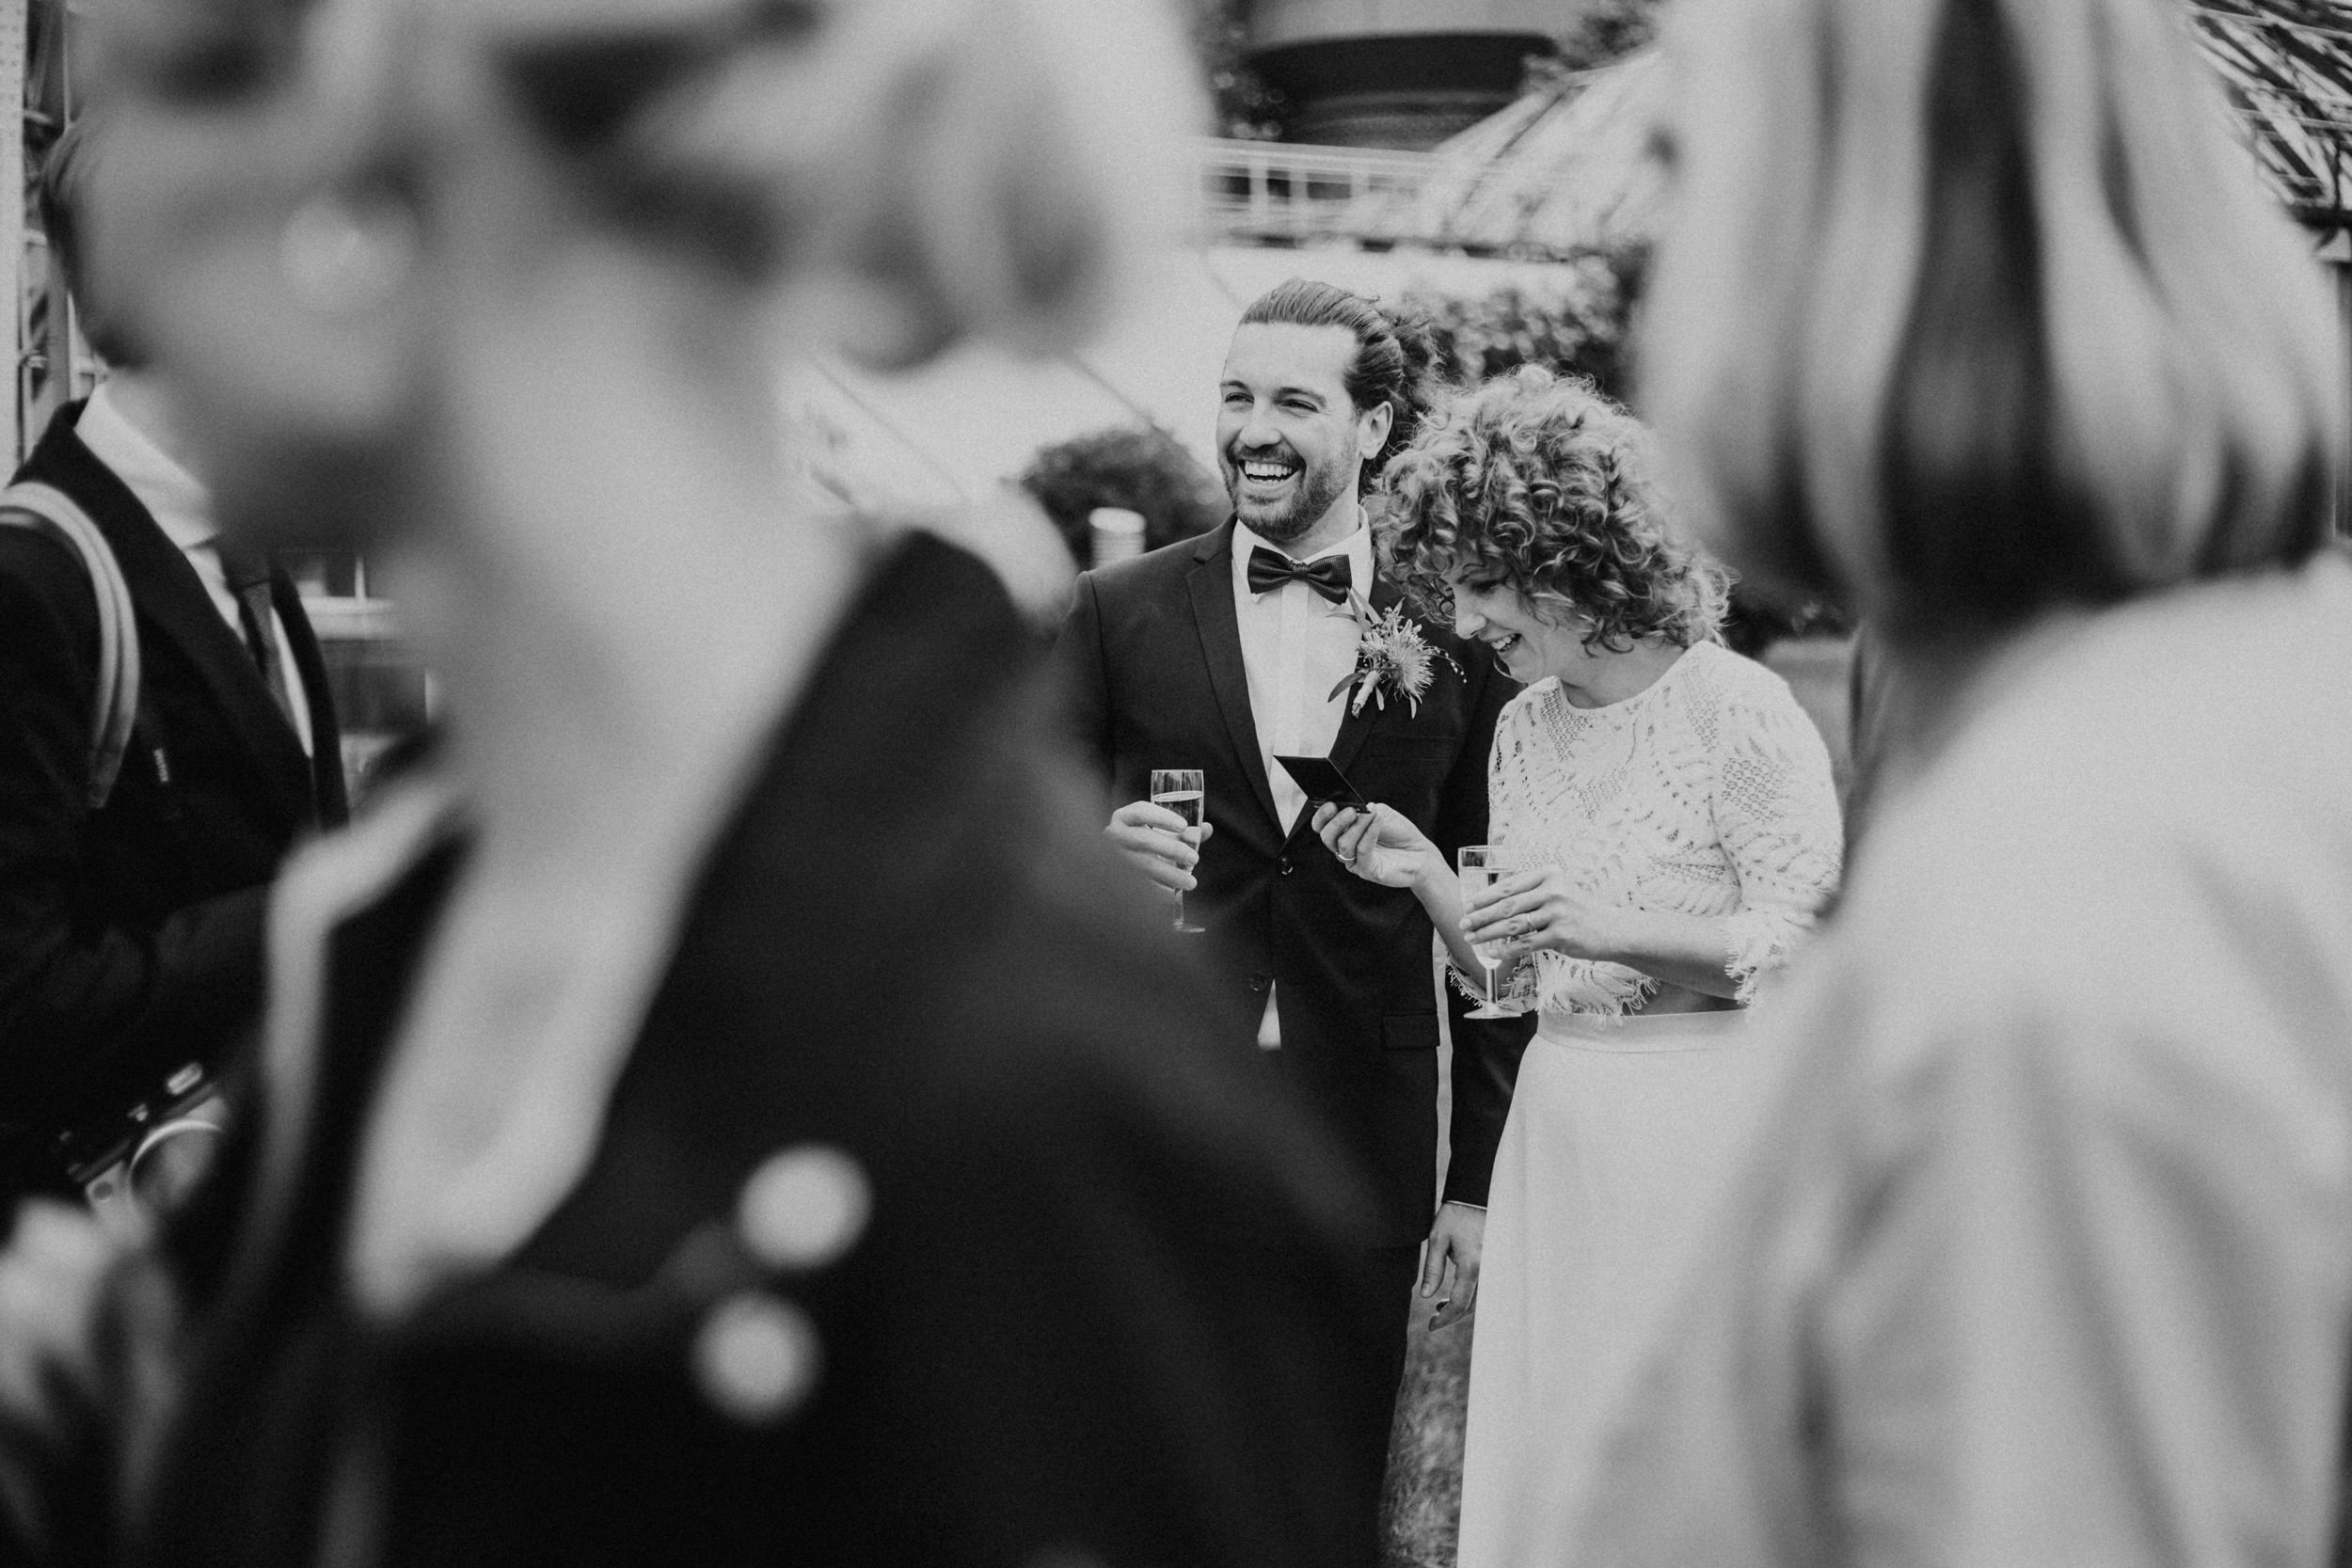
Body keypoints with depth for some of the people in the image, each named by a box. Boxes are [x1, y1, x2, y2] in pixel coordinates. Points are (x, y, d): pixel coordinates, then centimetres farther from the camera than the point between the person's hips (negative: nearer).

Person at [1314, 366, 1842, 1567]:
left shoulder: (1738, 706, -9)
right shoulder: (1522, 727, 11)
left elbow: (1801, 939, -11)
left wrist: (1623, 928, -21)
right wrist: (1425, 876, -1)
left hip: (1703, 1130, -6)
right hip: (1557, 1135, 6)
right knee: (1538, 1456, 7)